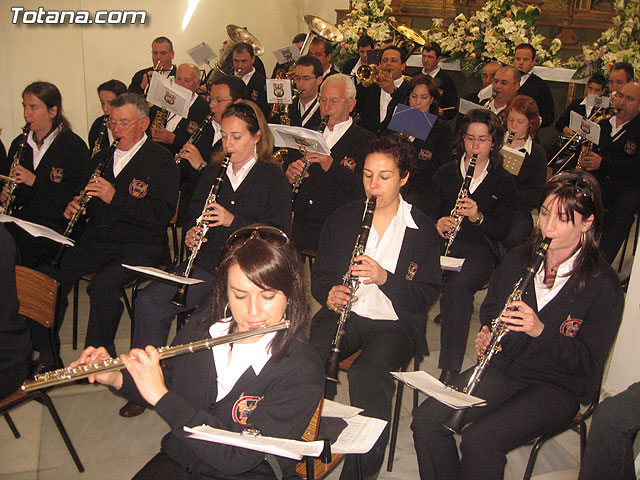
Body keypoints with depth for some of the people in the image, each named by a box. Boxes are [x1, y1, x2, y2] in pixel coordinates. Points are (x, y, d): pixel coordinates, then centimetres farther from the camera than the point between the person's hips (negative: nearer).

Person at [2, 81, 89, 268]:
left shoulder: (74, 145, -3)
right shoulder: (19, 143, 17)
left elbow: (77, 193, -11)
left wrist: (35, 181, -17)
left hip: (55, 224, -5)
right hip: (18, 219, 6)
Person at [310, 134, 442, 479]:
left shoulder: (422, 230, 0)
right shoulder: (342, 218, 9)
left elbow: (426, 296, -4)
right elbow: (320, 275, 12)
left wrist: (385, 277, -21)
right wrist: (329, 294, -12)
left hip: (396, 323, -2)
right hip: (345, 312, 3)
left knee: (367, 375, -32)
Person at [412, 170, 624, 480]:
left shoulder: (603, 285, -10)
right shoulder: (517, 260, 4)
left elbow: (589, 362, -10)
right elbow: (490, 310, 17)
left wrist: (541, 330, -25)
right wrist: (486, 334, -6)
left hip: (557, 387, -5)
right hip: (503, 368, 5)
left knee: (479, 439, -27)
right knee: (425, 419, -14)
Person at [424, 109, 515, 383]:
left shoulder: (504, 181, 10)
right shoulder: (445, 173, 17)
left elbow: (502, 231, 4)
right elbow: (428, 213, 12)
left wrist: (478, 217, -15)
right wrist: (437, 224, -12)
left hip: (478, 250, -2)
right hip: (442, 243, 2)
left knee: (457, 288, -36)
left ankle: (450, 371, -29)